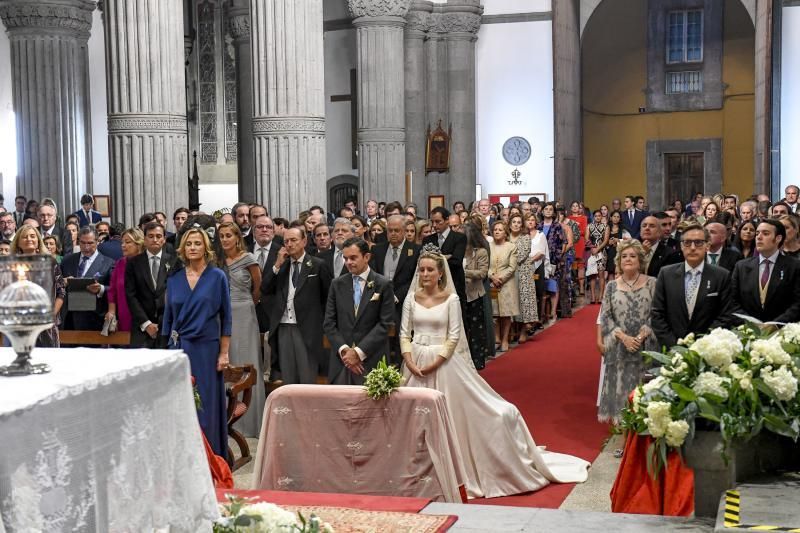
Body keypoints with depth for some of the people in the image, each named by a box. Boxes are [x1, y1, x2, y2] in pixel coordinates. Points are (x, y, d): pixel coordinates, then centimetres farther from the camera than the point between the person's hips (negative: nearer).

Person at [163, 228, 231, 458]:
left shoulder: (217, 277, -2)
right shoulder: (174, 278, 7)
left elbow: (225, 317, -1)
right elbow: (169, 315, 12)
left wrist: (224, 353, -5)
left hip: (206, 347, -3)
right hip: (179, 347, 3)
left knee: (206, 404, 1)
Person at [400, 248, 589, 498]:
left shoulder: (450, 299, -5)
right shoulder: (412, 298, 4)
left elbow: (453, 337, -8)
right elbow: (404, 334, 5)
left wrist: (434, 364, -16)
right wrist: (410, 363, -10)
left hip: (444, 362, -3)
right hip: (416, 363, 3)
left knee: (452, 416, -1)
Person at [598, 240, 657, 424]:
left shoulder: (651, 283, 2)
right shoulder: (612, 286, 6)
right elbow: (605, 317, 2)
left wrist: (641, 336, -14)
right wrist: (623, 337, -11)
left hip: (644, 346, -1)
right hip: (619, 348, 1)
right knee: (620, 383, 2)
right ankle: (620, 421, 11)